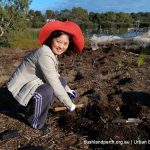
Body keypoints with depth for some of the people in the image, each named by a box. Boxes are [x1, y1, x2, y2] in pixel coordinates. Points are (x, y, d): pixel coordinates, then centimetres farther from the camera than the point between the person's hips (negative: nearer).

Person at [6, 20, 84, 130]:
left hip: (31, 83, 10)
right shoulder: (45, 55, -28)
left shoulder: (52, 52, 2)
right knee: (47, 91, -35)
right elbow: (54, 85, -28)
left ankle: (31, 107, 14)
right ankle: (35, 122, -6)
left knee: (61, 81, 8)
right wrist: (70, 104, -18)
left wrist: (68, 90, 14)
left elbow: (55, 76, 16)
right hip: (20, 87, -10)